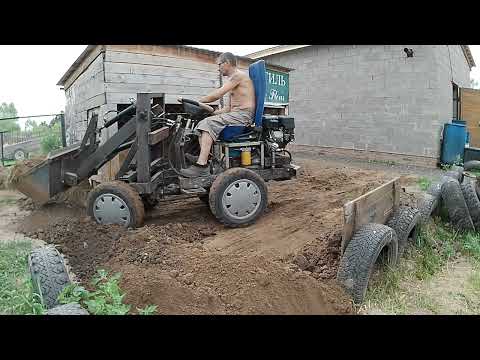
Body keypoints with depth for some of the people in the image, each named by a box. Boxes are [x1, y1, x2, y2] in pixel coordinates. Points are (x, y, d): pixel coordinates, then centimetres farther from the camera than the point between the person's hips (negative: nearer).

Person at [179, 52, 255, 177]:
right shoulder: (233, 79, 26)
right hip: (235, 115, 10)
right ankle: (204, 160, -14)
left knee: (209, 124, -25)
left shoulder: (238, 75, -6)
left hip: (243, 115, -10)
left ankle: (201, 166, -31)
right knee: (202, 124, -2)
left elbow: (217, 95, -14)